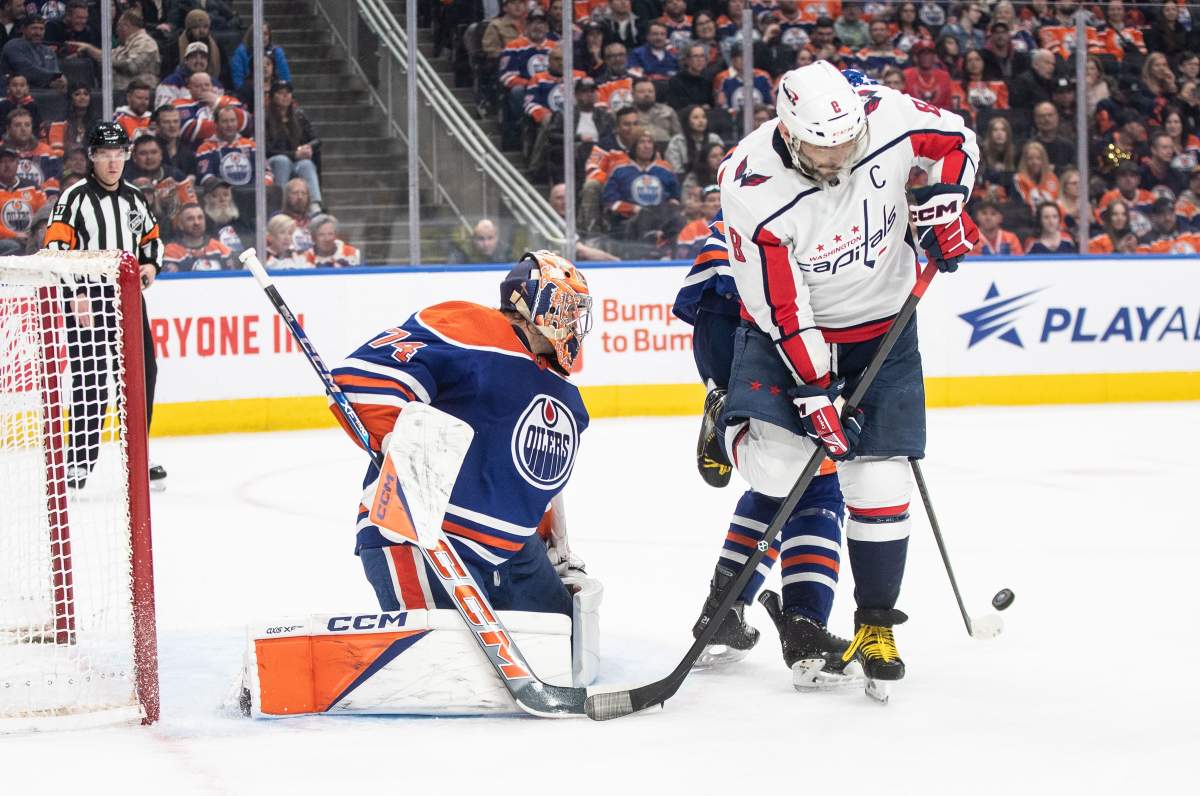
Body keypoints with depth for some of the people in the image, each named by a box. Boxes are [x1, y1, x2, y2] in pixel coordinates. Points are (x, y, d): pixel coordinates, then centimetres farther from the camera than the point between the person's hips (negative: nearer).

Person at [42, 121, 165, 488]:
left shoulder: (134, 198, 13)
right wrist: (76, 294, -21)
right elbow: (56, 249, -14)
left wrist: (151, 264, 5)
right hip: (88, 302, -6)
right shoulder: (75, 198, -8)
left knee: (143, 372, 6)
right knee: (91, 381, -10)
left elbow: (152, 237, 27)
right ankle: (79, 462, -4)